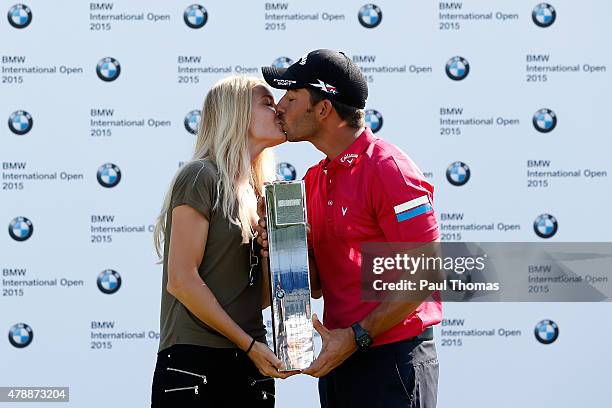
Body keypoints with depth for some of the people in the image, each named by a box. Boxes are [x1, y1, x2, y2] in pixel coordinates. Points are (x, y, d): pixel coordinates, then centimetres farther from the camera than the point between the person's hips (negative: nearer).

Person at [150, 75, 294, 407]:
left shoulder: (258, 191, 17)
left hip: (251, 364, 7)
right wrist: (249, 344, -12)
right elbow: (182, 280, -13)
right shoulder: (202, 176, -5)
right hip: (195, 363, -7)